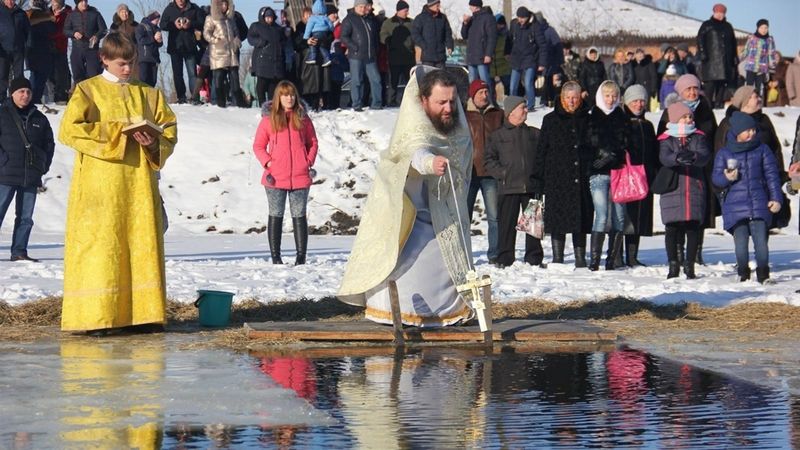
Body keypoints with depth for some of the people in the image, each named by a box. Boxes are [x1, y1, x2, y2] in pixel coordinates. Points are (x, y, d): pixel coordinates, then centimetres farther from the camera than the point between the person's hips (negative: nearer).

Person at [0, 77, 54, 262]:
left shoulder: (39, 118, 13)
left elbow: (49, 143, 19)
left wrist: (44, 166, 9)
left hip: (31, 177, 5)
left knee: (26, 217, 6)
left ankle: (19, 251, 11)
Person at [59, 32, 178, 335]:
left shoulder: (148, 94, 14)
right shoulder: (88, 90, 2)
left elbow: (170, 129, 15)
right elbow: (69, 129, -9)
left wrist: (154, 142, -7)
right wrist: (114, 132, -14)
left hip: (139, 184, 4)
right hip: (100, 183, -4)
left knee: (142, 244, 2)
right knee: (100, 245, -8)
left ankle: (141, 313, 7)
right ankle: (96, 316, -7)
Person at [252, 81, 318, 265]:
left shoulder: (302, 118, 6)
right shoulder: (269, 118, 2)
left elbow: (313, 142, 14)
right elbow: (258, 146, 7)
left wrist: (309, 162, 0)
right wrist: (267, 162, -8)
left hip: (300, 177, 1)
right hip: (276, 178, -1)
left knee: (299, 216, 3)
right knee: (276, 216, 5)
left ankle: (301, 256, 7)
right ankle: (275, 256, 10)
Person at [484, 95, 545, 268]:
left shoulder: (534, 134, 13)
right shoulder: (498, 136, 6)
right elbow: (488, 160, 4)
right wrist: (502, 173, -8)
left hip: (532, 187, 2)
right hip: (509, 188, -2)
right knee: (507, 223, -1)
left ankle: (534, 258, 10)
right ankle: (504, 259, 5)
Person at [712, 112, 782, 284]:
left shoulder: (762, 150, 8)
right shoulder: (724, 153, 6)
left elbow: (772, 175, 8)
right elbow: (716, 178, 7)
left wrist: (776, 198, 0)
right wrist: (726, 178, -16)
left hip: (759, 204, 0)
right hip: (735, 206, 0)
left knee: (761, 240, -6)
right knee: (740, 241, -4)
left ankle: (763, 274, 7)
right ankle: (743, 273, 12)